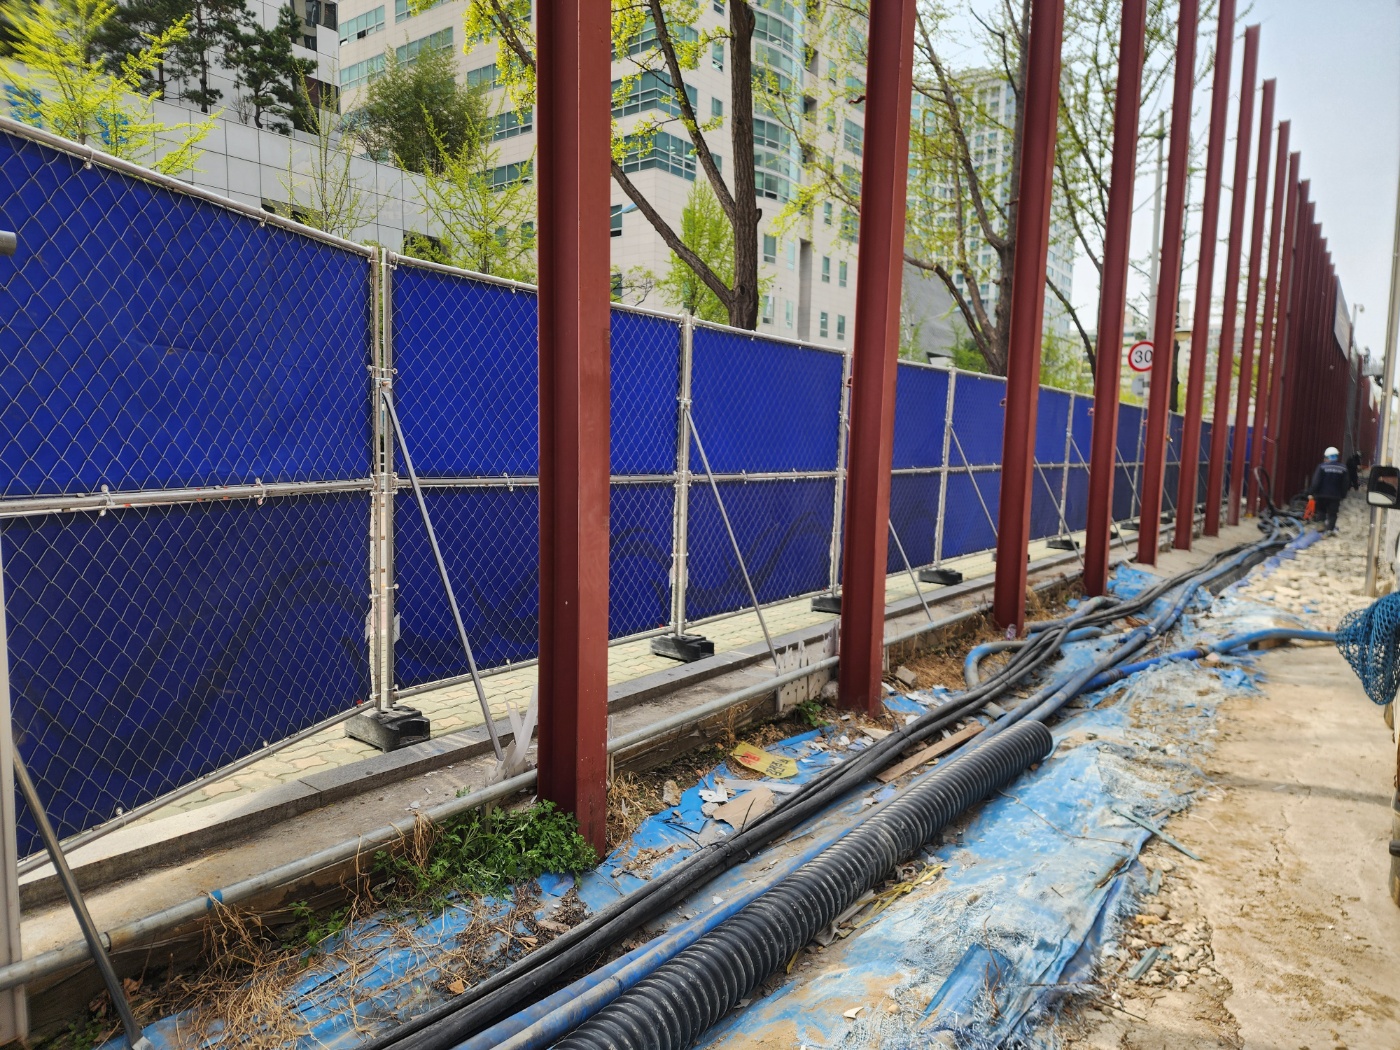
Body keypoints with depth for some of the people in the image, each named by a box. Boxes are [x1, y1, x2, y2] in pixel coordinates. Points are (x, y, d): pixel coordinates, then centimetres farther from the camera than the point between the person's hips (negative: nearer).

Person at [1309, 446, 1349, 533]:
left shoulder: (1322, 467, -11)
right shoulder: (1342, 469, 2)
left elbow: (1316, 482, -14)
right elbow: (1344, 485, 7)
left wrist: (1311, 493, -8)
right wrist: (1343, 496, 16)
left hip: (1322, 495, -2)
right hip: (1335, 496, 2)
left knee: (1321, 511, 14)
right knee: (1332, 514, 7)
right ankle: (1330, 528, 5)